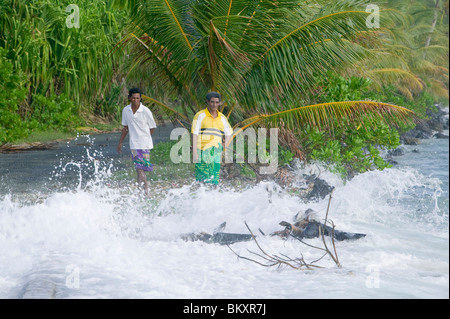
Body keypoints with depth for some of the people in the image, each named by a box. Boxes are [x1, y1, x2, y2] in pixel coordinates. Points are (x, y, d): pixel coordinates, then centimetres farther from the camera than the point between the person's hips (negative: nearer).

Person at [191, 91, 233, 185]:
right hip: (202, 152, -4)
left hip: (216, 152, 4)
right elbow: (194, 134, -5)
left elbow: (229, 134, 27)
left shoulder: (222, 118, 15)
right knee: (202, 178, -12)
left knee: (214, 179, 0)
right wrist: (194, 152, -13)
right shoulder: (200, 116, 1)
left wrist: (223, 147, 13)